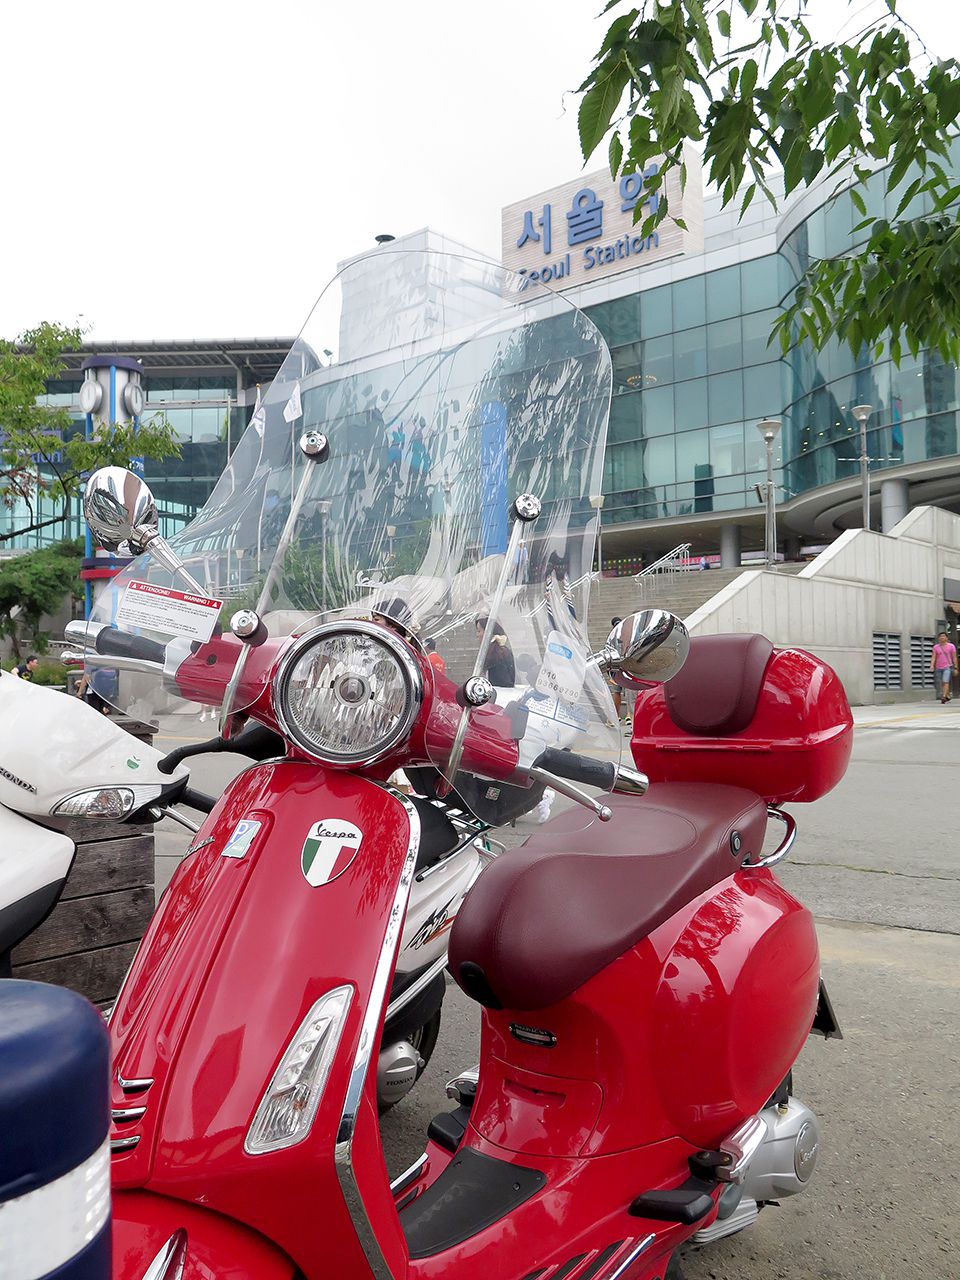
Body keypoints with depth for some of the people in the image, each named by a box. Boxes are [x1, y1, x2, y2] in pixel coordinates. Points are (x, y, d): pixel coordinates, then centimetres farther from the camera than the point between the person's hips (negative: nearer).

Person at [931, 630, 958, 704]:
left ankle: (944, 697, -25)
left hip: (947, 667, -3)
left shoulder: (951, 646, 0)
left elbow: (954, 658, 2)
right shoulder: (935, 647, 5)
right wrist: (932, 666, -17)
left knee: (945, 682, -20)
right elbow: (933, 657, -1)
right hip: (938, 668, 4)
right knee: (940, 684, 8)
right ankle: (948, 695, 27)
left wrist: (955, 668, 0)